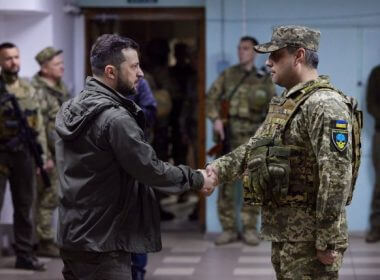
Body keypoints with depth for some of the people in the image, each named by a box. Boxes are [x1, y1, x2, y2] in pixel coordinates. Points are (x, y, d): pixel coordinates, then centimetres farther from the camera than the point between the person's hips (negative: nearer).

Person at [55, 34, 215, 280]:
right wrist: (196, 179, -2)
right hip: (101, 243, -9)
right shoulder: (115, 119, -19)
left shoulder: (71, 108, 9)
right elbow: (150, 170, -16)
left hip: (73, 236, 9)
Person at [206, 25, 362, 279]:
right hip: (283, 229, 10)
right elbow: (255, 147, 19)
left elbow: (336, 176, -23)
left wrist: (328, 241, -24)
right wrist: (219, 169, 2)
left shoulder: (325, 105, -18)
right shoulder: (287, 102, 15)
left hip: (310, 233, -10)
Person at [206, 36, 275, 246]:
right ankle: (228, 228, 8)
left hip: (253, 138, 0)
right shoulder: (227, 75, 8)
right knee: (226, 183, 0)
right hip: (230, 136, 0)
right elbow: (211, 98, 5)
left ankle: (250, 229, 9)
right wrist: (216, 119, -10)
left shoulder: (264, 80, 8)